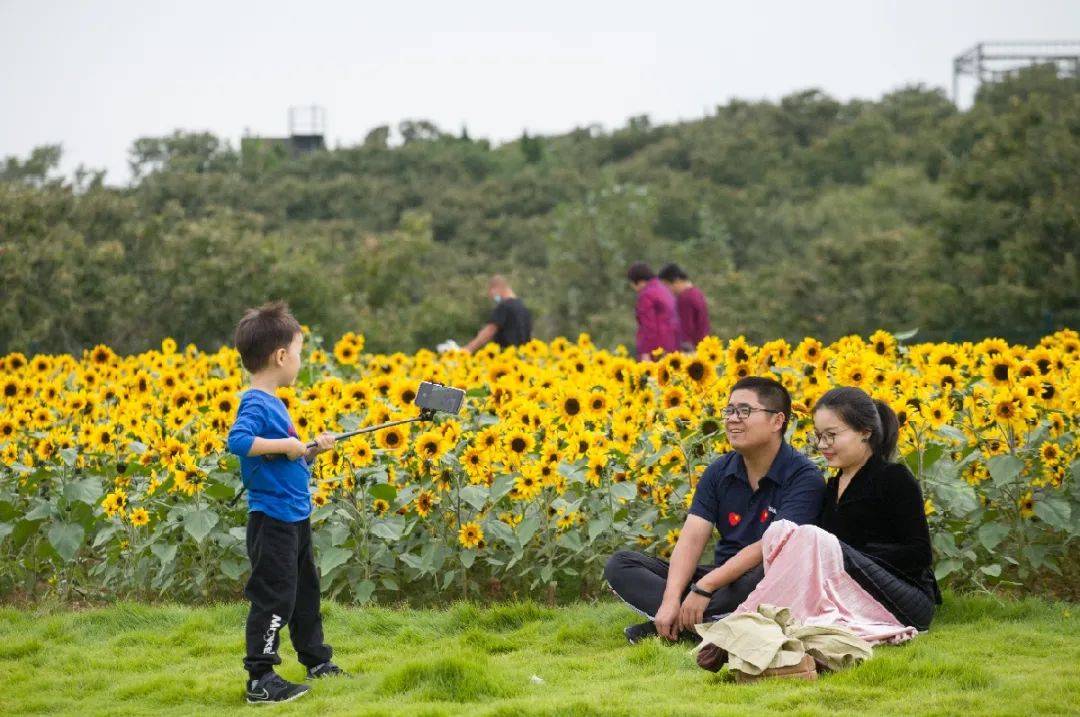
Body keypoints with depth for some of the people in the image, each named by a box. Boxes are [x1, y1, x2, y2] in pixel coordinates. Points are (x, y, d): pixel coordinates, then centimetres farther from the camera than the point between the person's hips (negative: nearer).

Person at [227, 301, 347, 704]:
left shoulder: (273, 402, 13)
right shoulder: (256, 403, -17)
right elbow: (238, 441, -35)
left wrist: (313, 450, 8)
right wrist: (285, 445, -28)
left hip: (295, 518, 10)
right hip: (272, 518, -10)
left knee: (304, 590, 20)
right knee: (274, 597, -8)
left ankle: (317, 661, 34)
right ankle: (260, 679, -3)